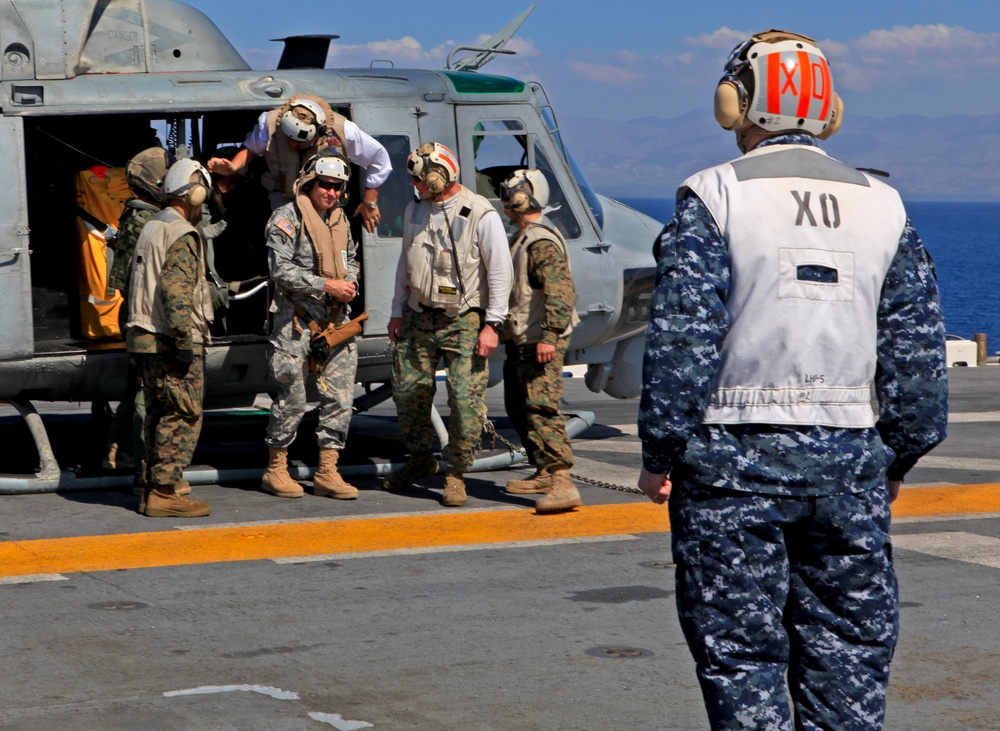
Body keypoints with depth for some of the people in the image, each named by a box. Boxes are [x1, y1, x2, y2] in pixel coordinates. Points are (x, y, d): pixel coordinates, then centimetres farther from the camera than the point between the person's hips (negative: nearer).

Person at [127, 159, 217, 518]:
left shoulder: (150, 229, 17)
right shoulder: (183, 236, -13)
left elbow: (137, 285, 21)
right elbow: (175, 289, -24)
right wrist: (184, 339, -26)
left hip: (147, 339, 9)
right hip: (173, 341, -9)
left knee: (158, 416, 13)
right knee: (182, 417, -6)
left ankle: (154, 488, 16)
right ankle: (166, 492, -7)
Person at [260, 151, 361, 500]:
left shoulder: (340, 218, 15)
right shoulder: (287, 218, -7)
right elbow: (281, 270, -14)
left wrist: (350, 281, 5)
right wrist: (326, 286, -17)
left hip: (336, 320, 6)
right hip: (297, 320, -6)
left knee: (340, 396, 1)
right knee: (291, 397, -2)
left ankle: (327, 472, 6)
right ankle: (276, 469, 11)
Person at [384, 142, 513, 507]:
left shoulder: (481, 215, -10)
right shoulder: (415, 210, 10)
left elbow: (500, 272, -8)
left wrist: (492, 325, -12)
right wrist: (397, 311, 18)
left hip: (464, 322, -6)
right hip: (419, 318, 6)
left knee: (466, 400, -7)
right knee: (408, 390, 7)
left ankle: (455, 474, 4)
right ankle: (420, 458, 28)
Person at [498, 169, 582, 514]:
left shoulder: (541, 243, -17)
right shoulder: (521, 238, 18)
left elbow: (561, 291, -27)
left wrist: (549, 336, -32)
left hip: (540, 345, -11)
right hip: (520, 342, 11)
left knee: (541, 408, -19)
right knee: (518, 408, 17)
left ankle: (563, 484, -27)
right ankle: (544, 473, 27)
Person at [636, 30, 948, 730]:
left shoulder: (714, 196, -5)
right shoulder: (883, 205, 8)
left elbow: (682, 337, -11)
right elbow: (917, 349, 9)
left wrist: (660, 453, -4)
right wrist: (897, 458, 17)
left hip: (734, 460, -3)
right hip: (848, 461, 4)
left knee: (740, 652, 3)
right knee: (848, 651, 11)